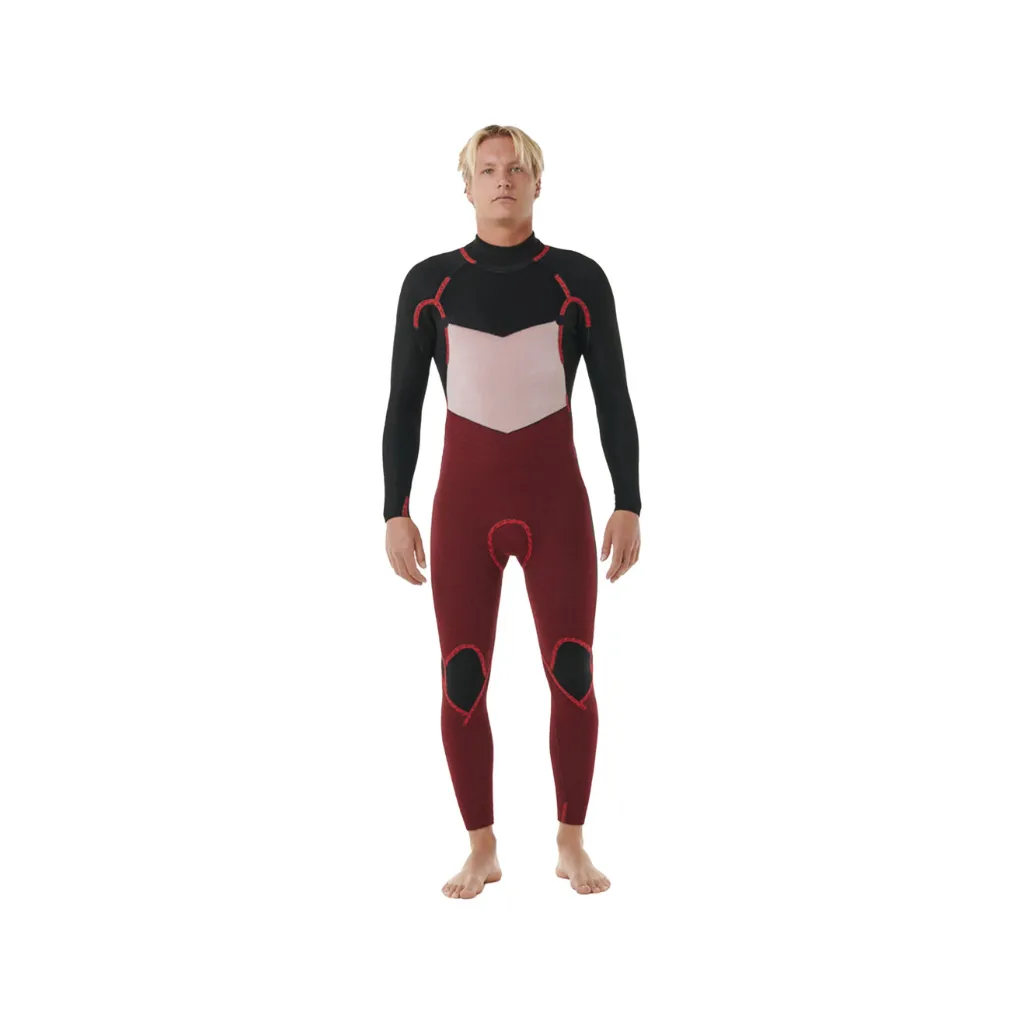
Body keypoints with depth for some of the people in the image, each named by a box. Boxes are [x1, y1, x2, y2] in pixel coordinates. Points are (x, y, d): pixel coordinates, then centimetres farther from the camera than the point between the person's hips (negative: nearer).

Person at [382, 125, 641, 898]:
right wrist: (396, 511, 0)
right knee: (462, 683, 0)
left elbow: (614, 399, 2)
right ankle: (482, 850, 18)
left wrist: (629, 505, -2)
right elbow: (404, 406, 4)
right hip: (464, 503, 1)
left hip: (557, 501, 0)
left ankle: (572, 846, 18)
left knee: (573, 675, -1)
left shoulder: (580, 279, 0)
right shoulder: (429, 282, 2)